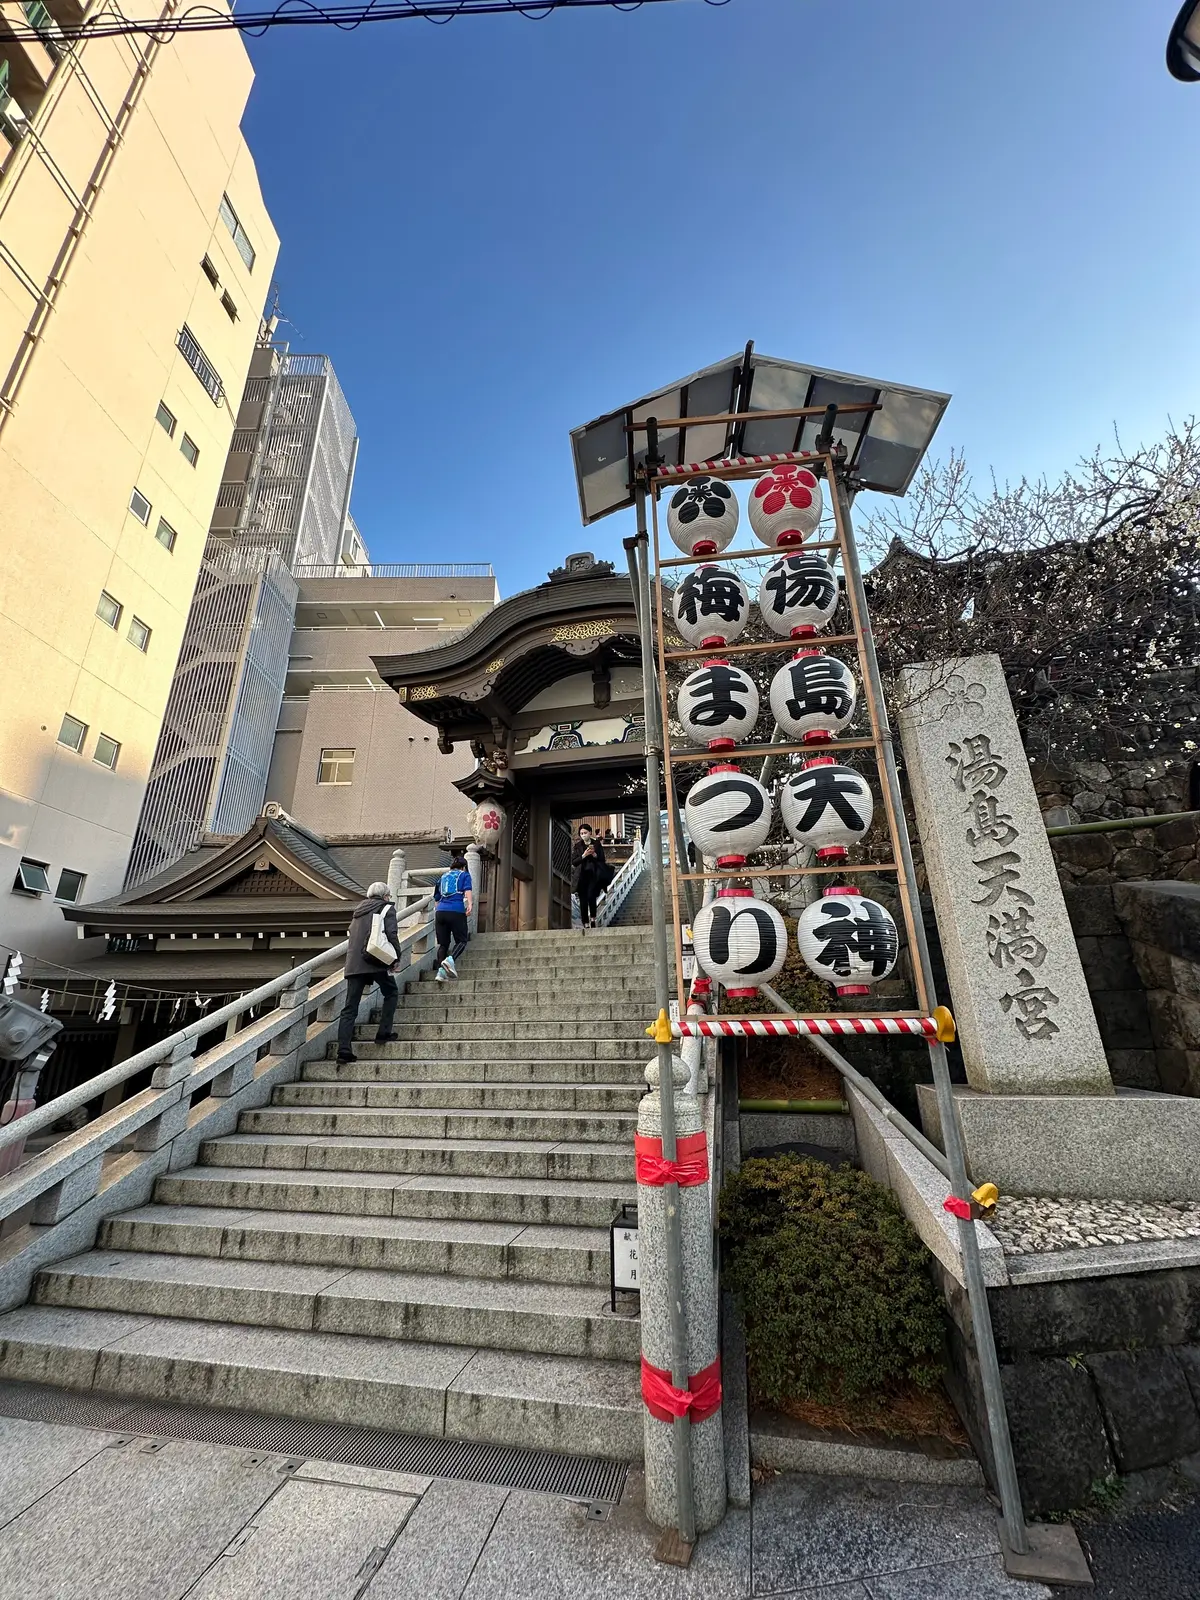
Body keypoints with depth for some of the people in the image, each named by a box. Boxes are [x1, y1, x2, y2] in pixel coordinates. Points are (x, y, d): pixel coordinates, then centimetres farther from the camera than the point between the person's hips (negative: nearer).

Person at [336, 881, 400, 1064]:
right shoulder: (387, 908, 5)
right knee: (391, 993, 17)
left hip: (353, 964, 5)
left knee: (350, 1008, 4)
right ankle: (383, 1034, 13)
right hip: (377, 961, -5)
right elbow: (392, 934, -8)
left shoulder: (358, 912, 24)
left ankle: (344, 1050, -3)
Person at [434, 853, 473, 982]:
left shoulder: (443, 876, 25)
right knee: (461, 940, 5)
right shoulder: (464, 875, 14)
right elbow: (467, 890, -7)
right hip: (457, 912, -4)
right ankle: (450, 959, -21)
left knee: (443, 943, 9)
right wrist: (469, 904, -19)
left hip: (440, 912, 4)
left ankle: (441, 970, -5)